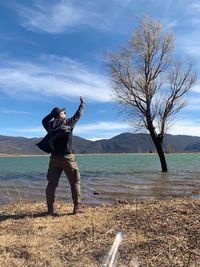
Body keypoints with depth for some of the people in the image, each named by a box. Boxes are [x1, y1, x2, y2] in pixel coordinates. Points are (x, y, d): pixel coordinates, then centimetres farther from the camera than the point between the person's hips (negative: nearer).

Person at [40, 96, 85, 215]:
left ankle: (50, 209, 11)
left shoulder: (50, 125, 5)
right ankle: (77, 207, 4)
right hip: (67, 157, -4)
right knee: (75, 182, 5)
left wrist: (53, 113, 28)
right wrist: (82, 103, 24)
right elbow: (78, 115, 10)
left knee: (52, 183, 9)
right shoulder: (68, 123, -5)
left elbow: (44, 120, 28)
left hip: (54, 158, 4)